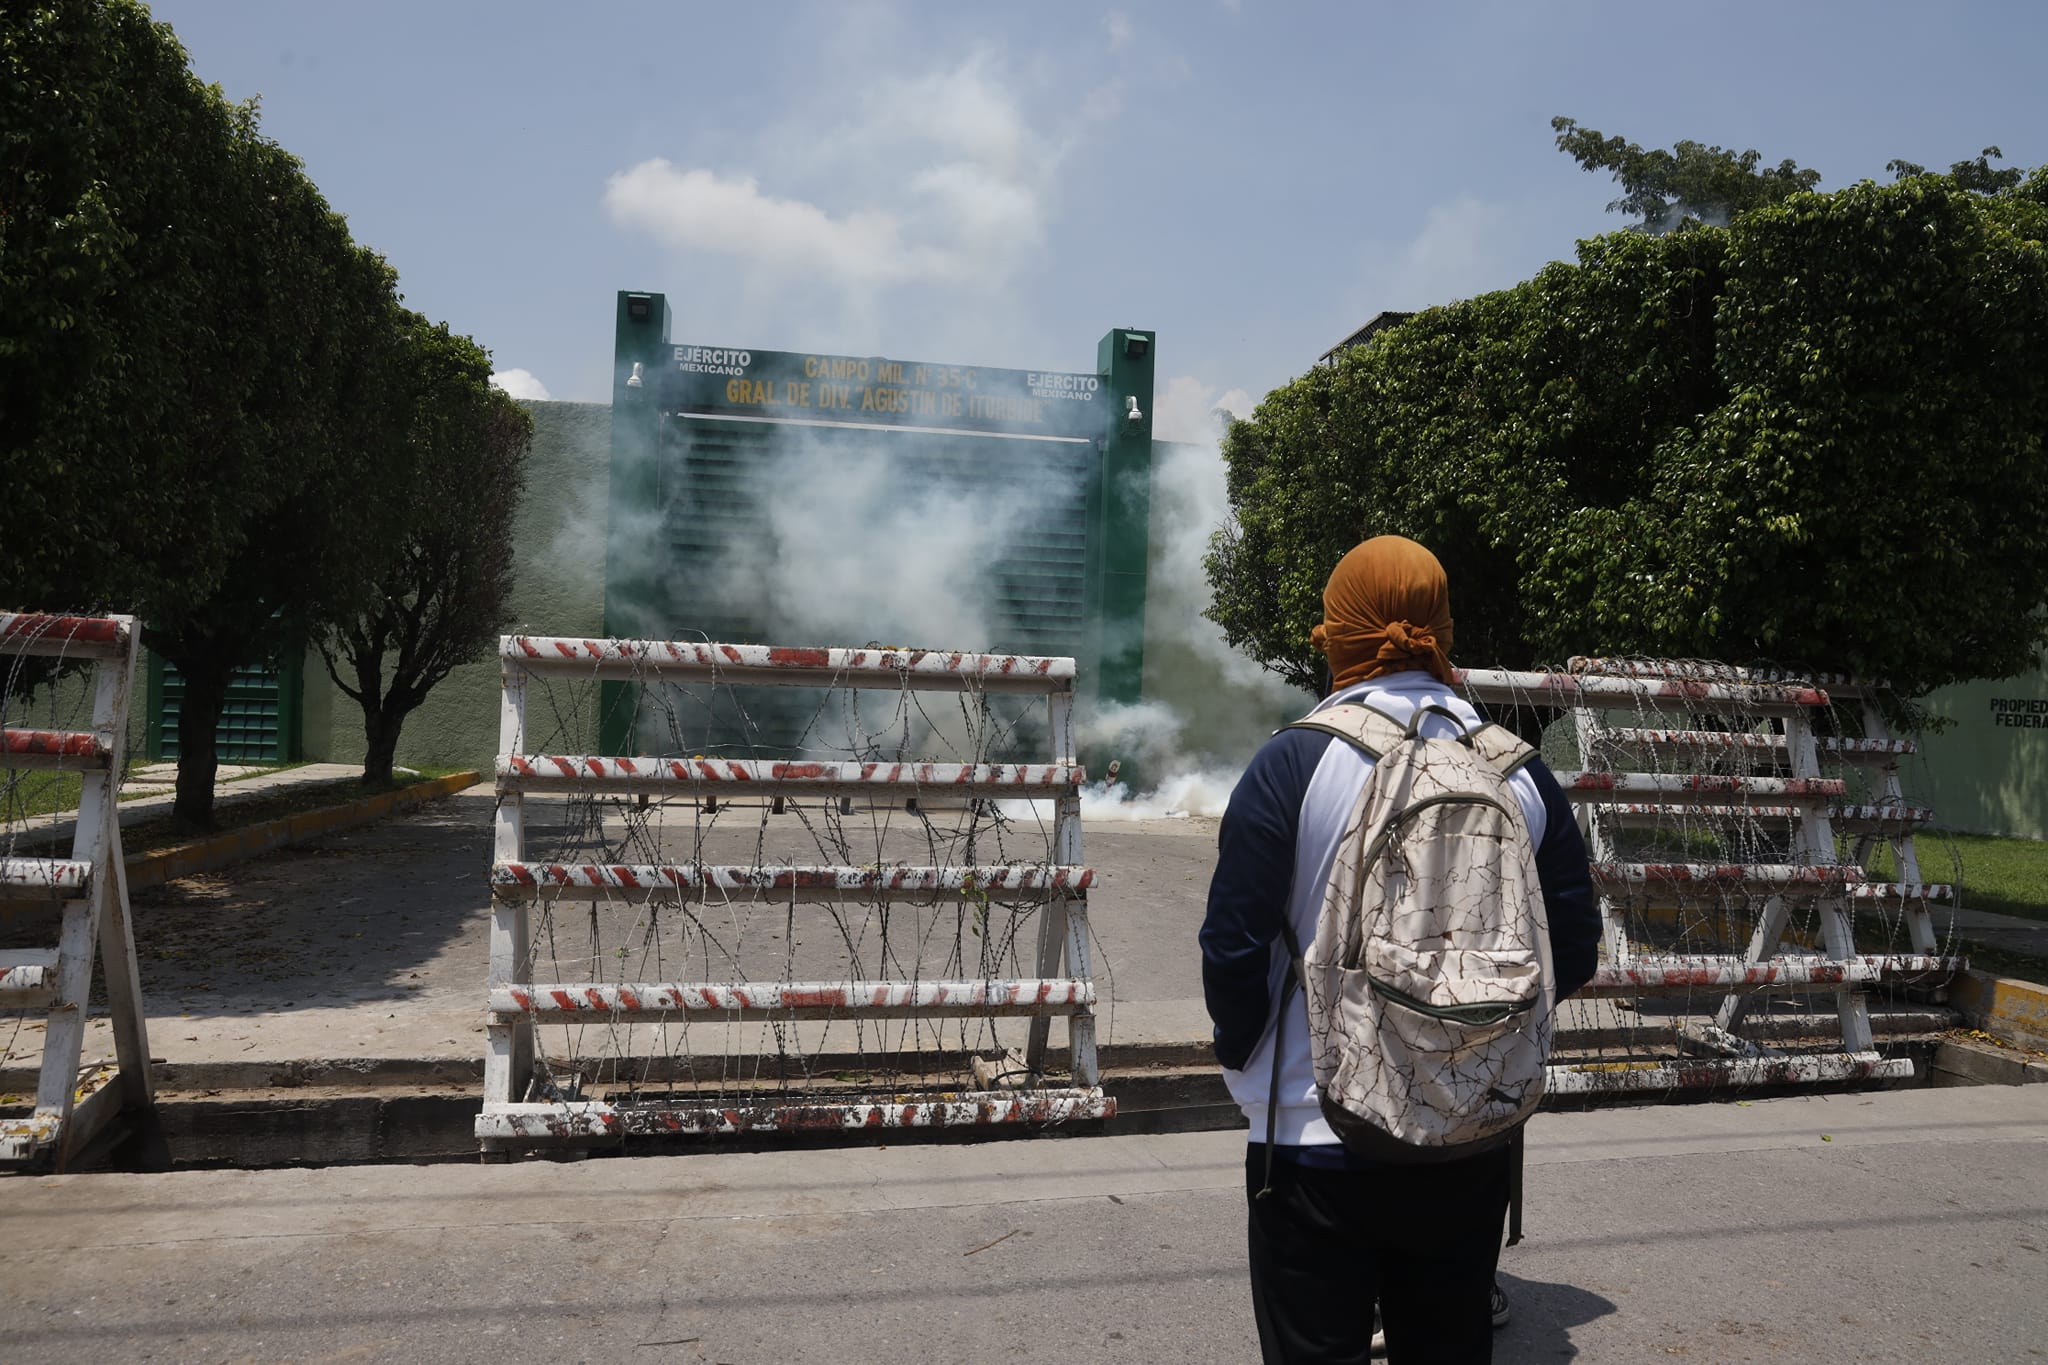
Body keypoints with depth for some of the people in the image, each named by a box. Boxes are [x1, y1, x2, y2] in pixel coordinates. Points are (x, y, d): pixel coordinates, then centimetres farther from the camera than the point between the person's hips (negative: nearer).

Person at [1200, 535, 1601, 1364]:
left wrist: (1245, 1053, 5)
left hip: (1318, 1142, -4)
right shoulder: (1521, 773, 0)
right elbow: (1572, 955, 5)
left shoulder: (1294, 763, -12)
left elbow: (1233, 947, -13)